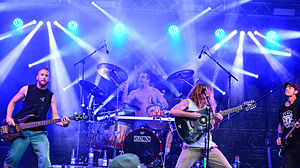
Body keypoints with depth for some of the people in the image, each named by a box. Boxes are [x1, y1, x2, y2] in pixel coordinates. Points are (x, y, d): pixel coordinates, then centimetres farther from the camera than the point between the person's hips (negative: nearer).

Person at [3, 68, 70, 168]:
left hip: (39, 133, 1)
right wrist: (8, 117, 1)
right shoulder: (27, 89, 9)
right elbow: (12, 102, 17)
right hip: (22, 131, -1)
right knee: (12, 159, -11)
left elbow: (54, 116, 7)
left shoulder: (51, 96, 12)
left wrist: (62, 123, -15)